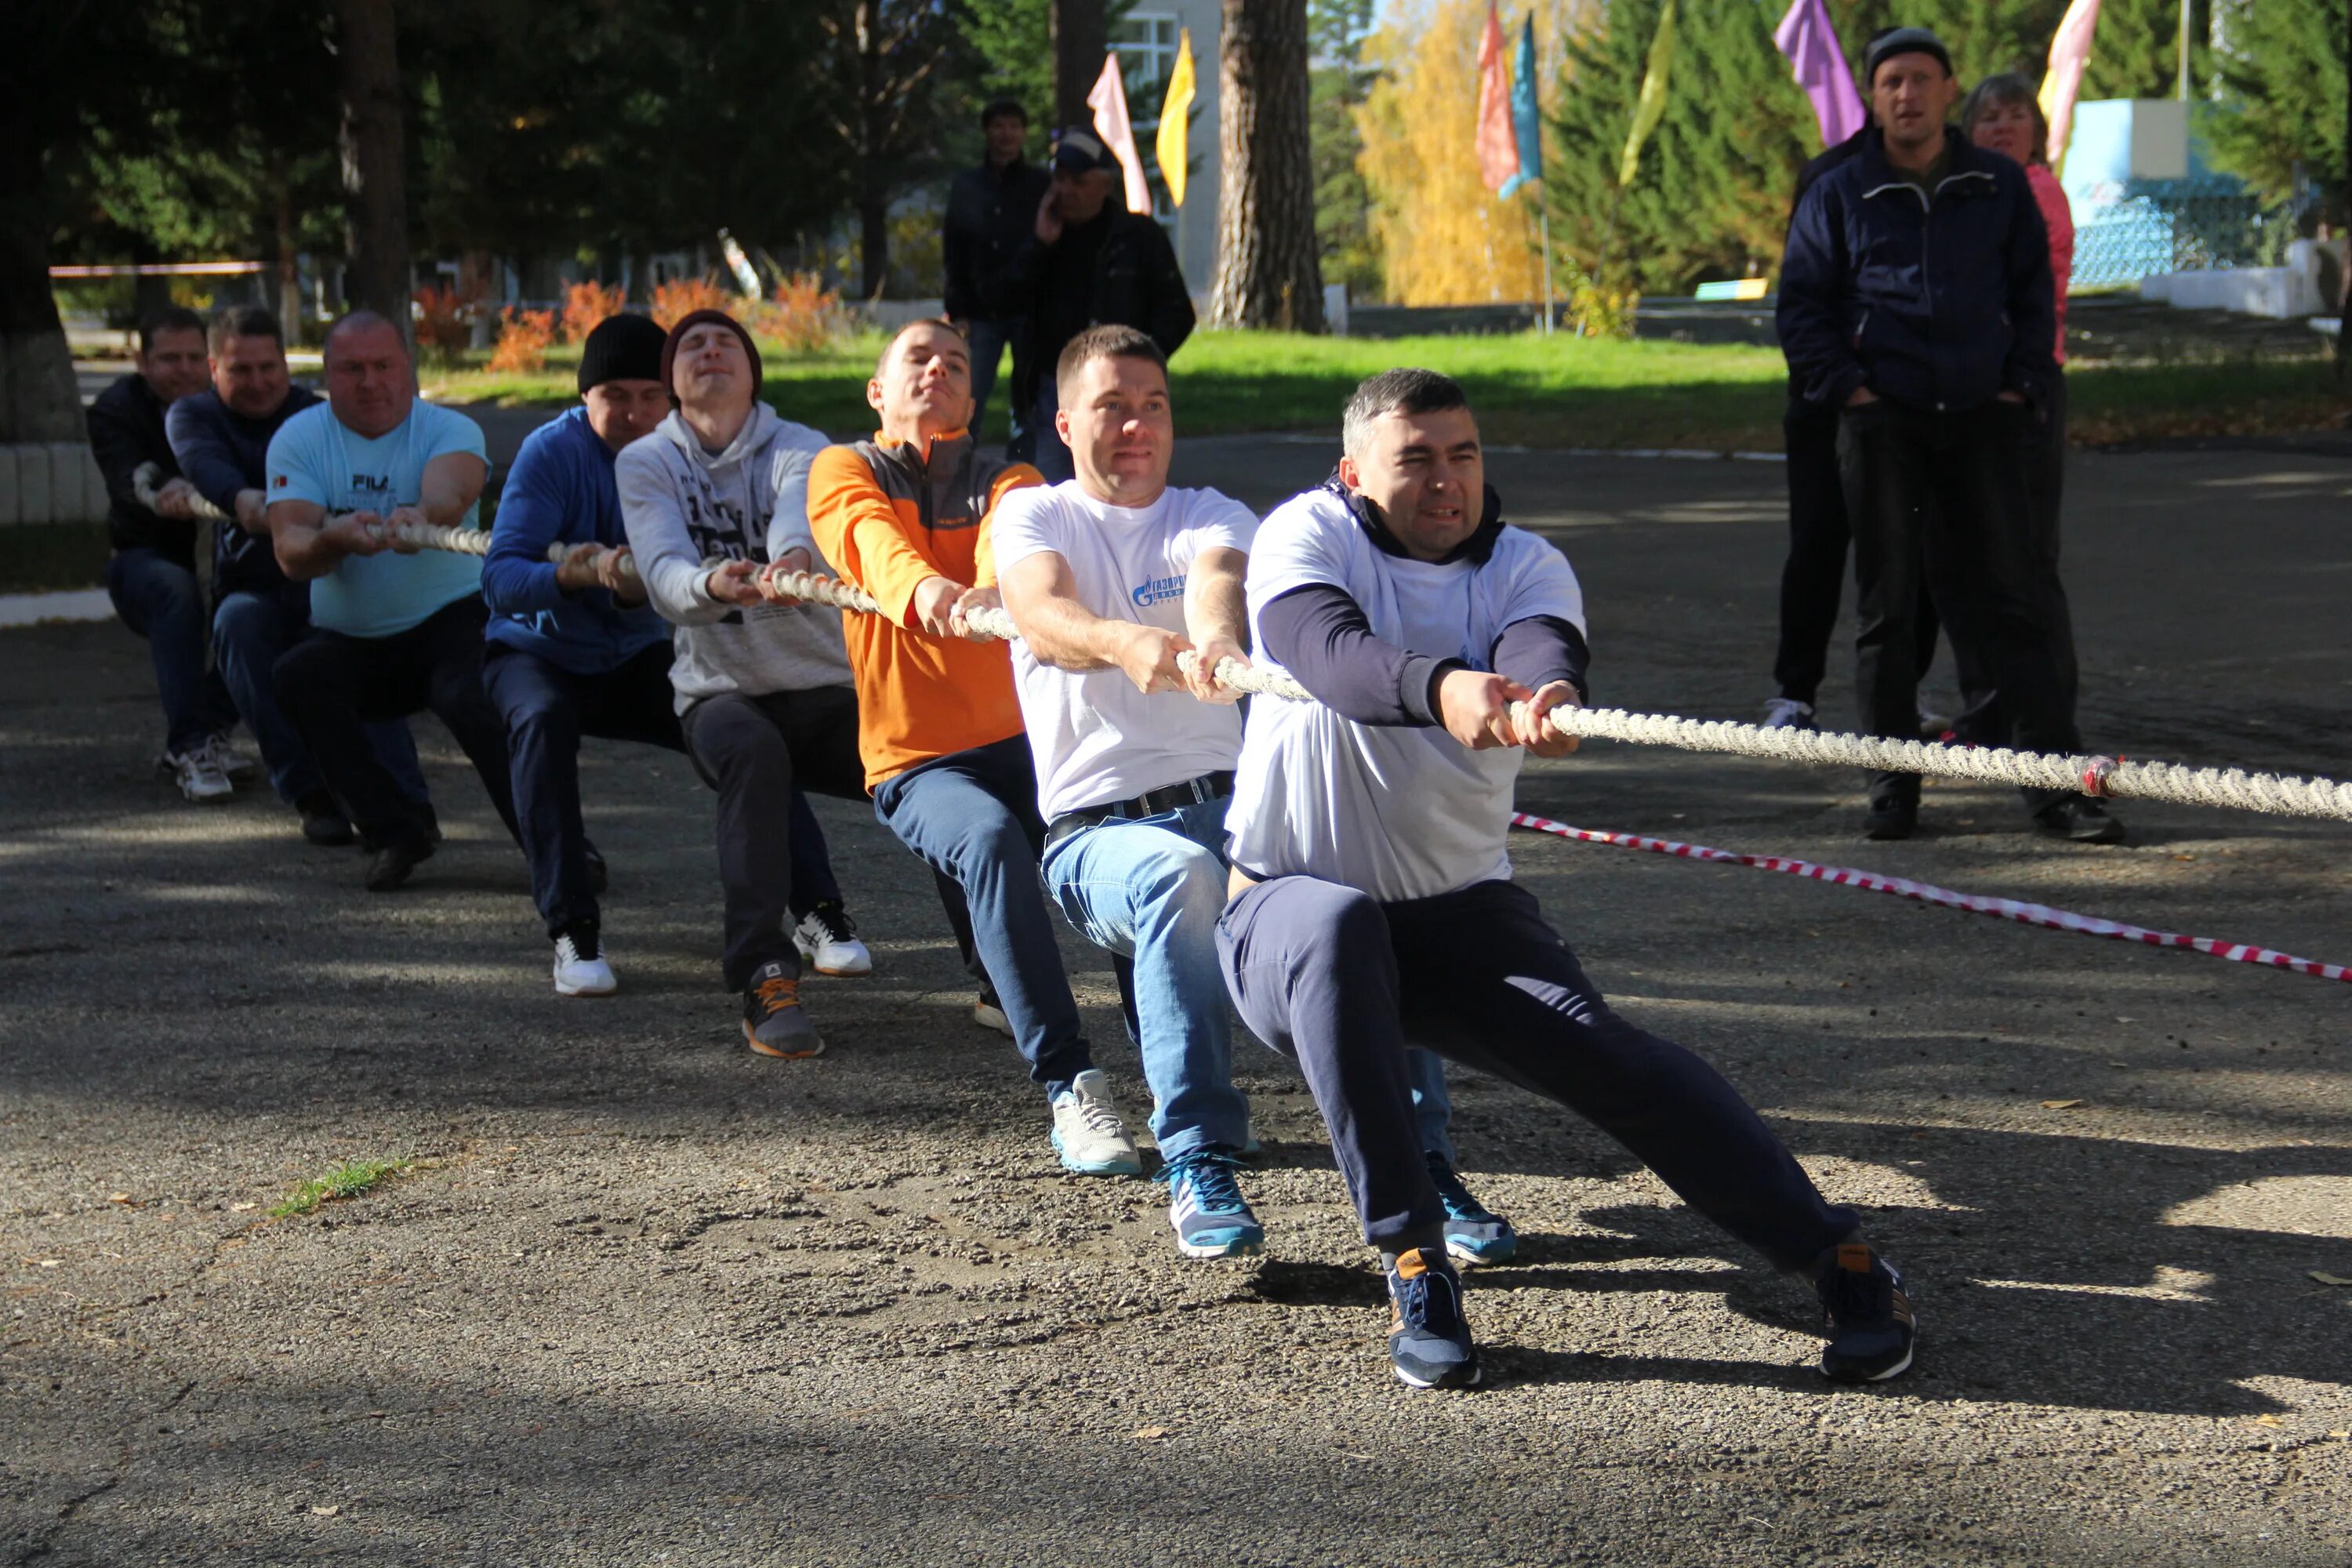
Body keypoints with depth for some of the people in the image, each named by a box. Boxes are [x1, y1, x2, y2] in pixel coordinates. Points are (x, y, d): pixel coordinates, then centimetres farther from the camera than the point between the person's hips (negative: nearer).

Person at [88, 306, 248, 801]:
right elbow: (127, 481, -29)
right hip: (143, 560, -4)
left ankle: (210, 728, -9)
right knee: (176, 591, -37)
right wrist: (164, 494, -54)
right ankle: (190, 746, -39)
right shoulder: (115, 410, -10)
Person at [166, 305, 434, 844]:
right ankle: (312, 794, -32)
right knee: (238, 619, -33)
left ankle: (403, 803, -42)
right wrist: (243, 500, -44)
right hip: (252, 587, 1)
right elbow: (204, 463, -19)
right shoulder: (193, 416, 7)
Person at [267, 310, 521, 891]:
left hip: (450, 620, -3)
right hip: (350, 643, 3)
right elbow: (291, 553, -16)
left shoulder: (449, 430, -7)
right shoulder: (298, 439, -2)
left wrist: (422, 516, -56)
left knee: (467, 696, -33)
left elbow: (450, 491, -31)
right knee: (298, 675, -27)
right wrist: (335, 538, -40)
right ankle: (394, 832, -16)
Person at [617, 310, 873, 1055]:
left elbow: (800, 515, -23)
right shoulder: (645, 462, 3)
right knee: (753, 752, -37)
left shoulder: (798, 449, 2)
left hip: (824, 684, 1)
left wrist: (794, 558, -48)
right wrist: (711, 586, -40)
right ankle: (766, 978, -40)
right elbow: (663, 574, -15)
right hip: (719, 689, -1)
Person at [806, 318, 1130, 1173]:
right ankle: (1070, 1089, -37)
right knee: (990, 838, -35)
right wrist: (924, 587, -39)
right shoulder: (843, 472, 10)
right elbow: (875, 541, -15)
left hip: (1027, 736, 2)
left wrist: (994, 591, -38)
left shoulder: (1007, 482, 14)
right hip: (918, 761, -2)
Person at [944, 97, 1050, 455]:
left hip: (1029, 310, -1)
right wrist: (958, 312, 0)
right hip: (980, 314, 1)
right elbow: (952, 254, 9)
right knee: (968, 403, -8)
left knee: (1028, 406, 1)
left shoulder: (1041, 185, 2)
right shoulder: (966, 187, 8)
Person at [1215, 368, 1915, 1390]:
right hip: (1286, 904, -2)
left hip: (1462, 911, 2)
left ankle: (1841, 1263, -17)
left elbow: (1543, 650, -24)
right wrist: (1439, 688, -51)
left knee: (1599, 1049, -21)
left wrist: (1544, 701, -50)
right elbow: (1327, 650, -30)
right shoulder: (1304, 536, -7)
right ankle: (1412, 1266, -31)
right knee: (1337, 927, -36)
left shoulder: (1524, 566, 0)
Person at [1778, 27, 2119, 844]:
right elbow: (1801, 308, 7)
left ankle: (2052, 783, -3)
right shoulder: (1838, 195, 6)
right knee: (1888, 605, 3)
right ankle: (1892, 785, 9)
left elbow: (2034, 293, 15)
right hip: (1882, 422, -1)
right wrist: (1846, 386, -5)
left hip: (1983, 417, 1)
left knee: (2012, 596, -3)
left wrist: (2021, 384, 3)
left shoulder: (2000, 187, 9)